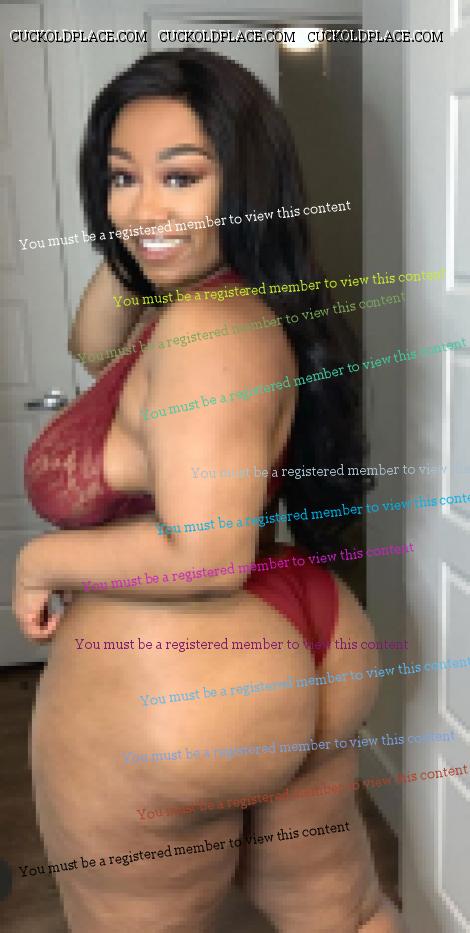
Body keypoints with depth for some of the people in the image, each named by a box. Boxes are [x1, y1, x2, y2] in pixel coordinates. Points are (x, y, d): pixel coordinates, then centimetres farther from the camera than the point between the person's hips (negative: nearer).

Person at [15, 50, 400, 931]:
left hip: (165, 711, -8)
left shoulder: (206, 327, -25)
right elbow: (94, 349, 18)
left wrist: (43, 560, -15)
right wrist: (121, 248, 3)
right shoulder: (230, 299, 5)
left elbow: (205, 557, -30)